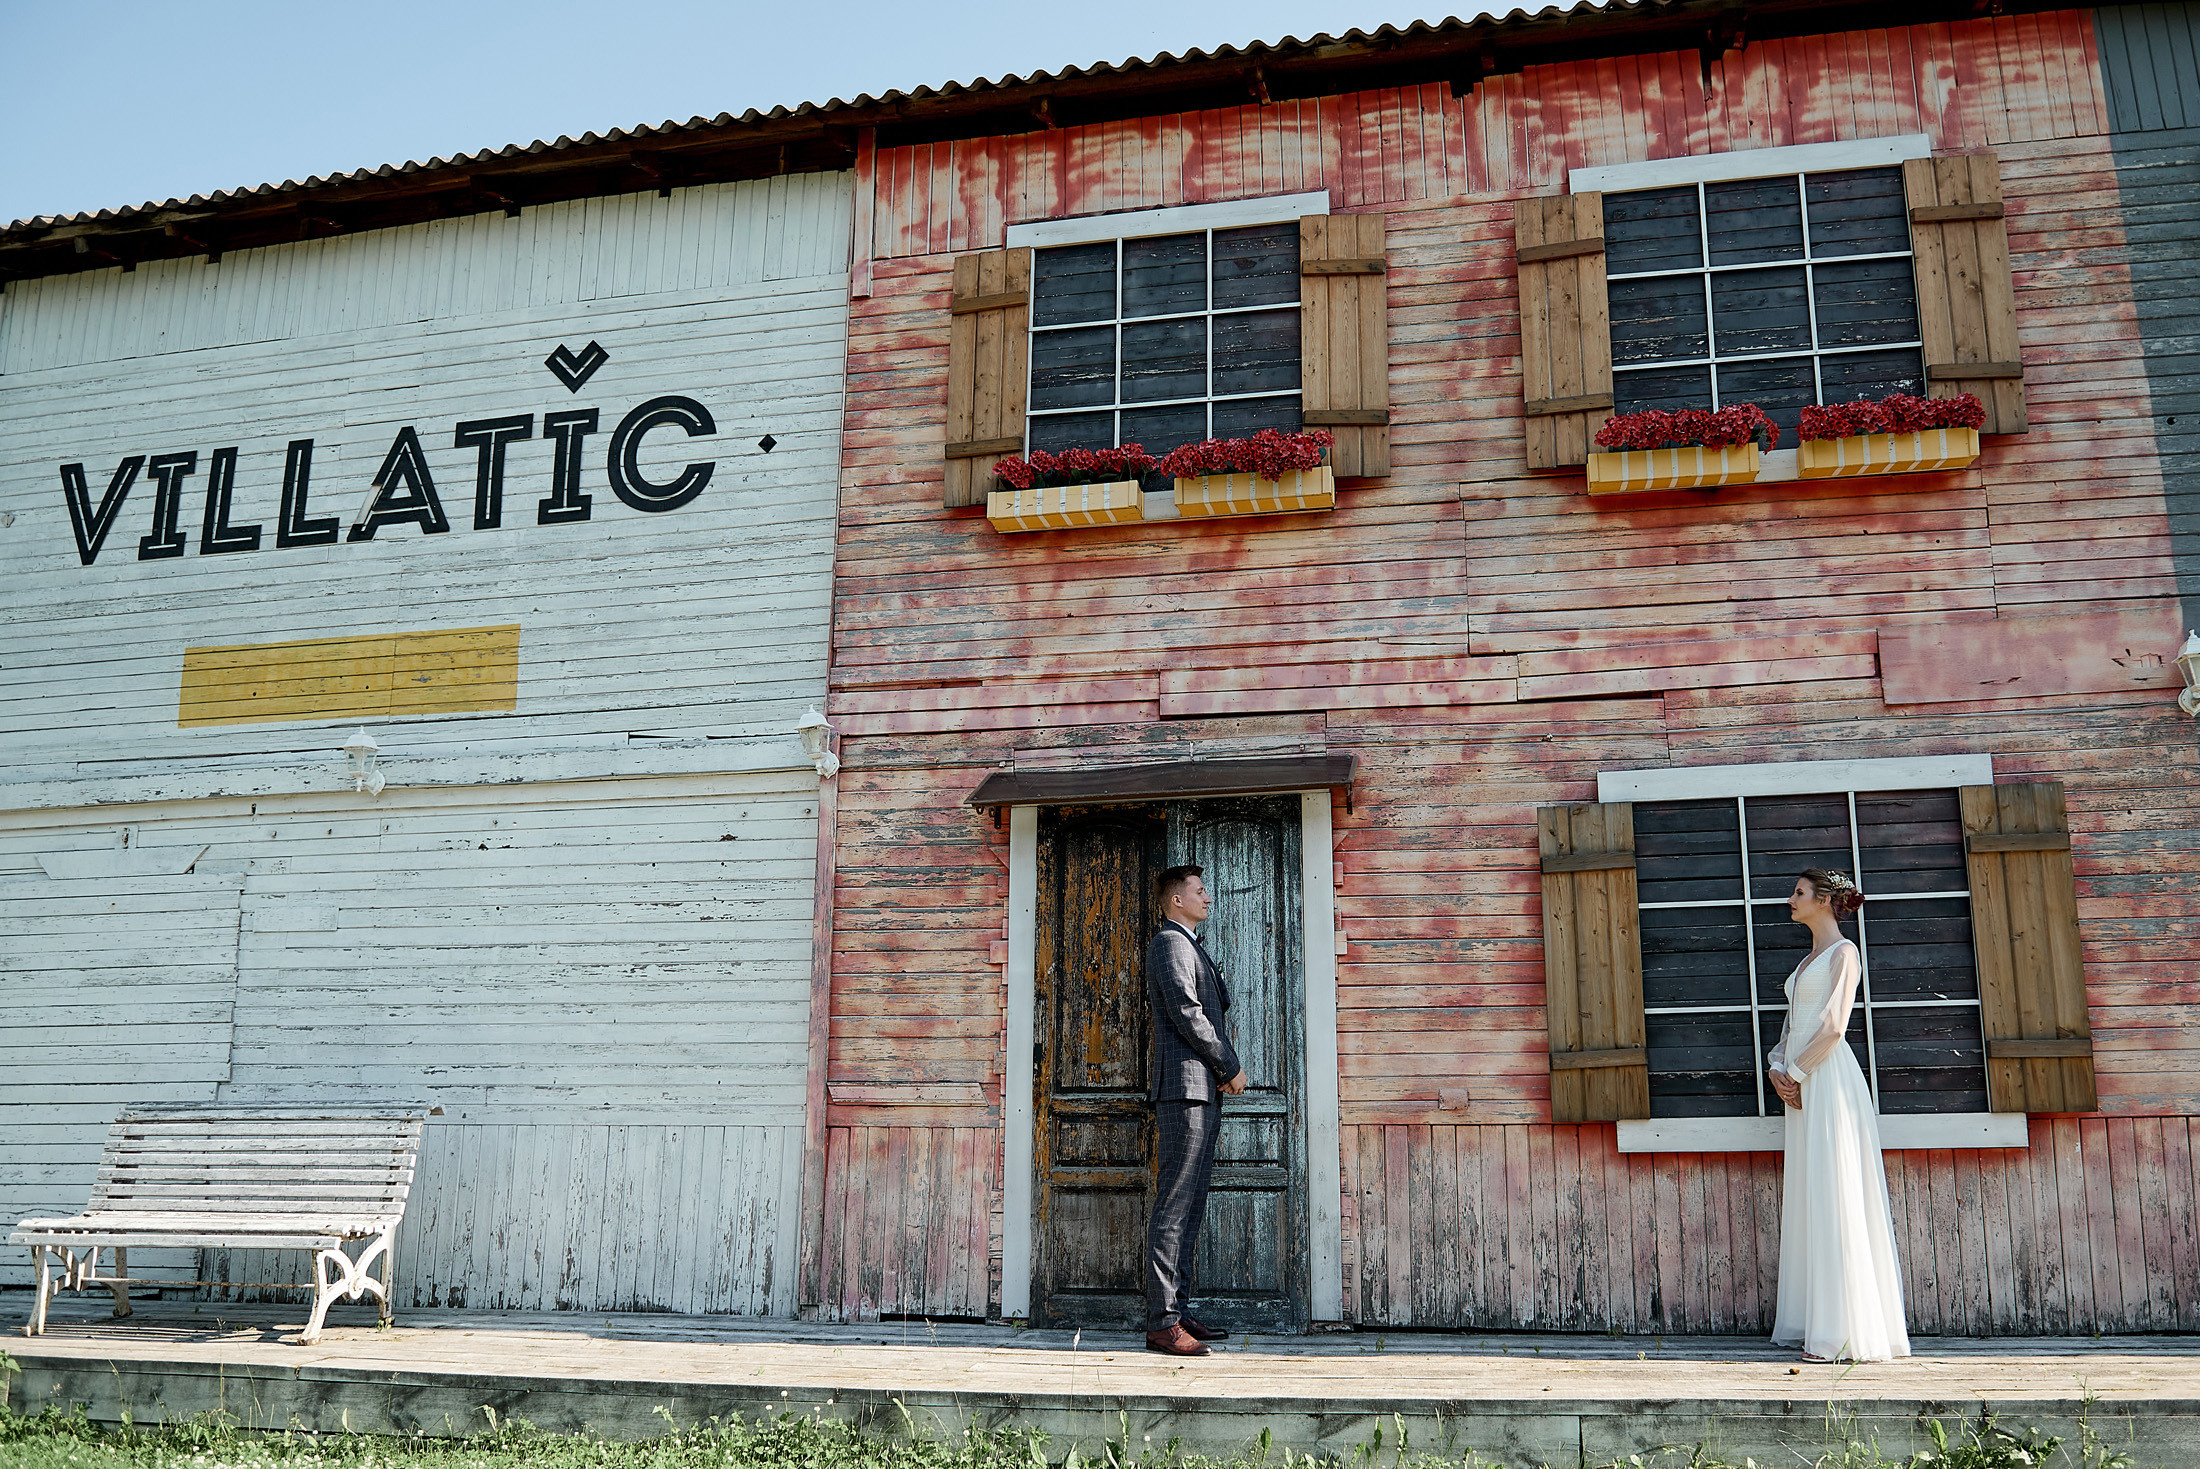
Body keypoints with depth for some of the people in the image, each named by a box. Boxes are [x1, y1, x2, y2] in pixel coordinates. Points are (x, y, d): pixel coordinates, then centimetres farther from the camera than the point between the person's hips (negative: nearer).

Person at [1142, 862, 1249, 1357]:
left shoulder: (1190, 947, 26)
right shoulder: (1170, 943, -7)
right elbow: (1186, 1013, -15)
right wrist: (1232, 1067, -8)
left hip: (1203, 1092, 10)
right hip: (1186, 1086, -10)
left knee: (1190, 1206, 10)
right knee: (1173, 1207, -11)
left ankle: (1176, 1311, 14)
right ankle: (1162, 1322, -11)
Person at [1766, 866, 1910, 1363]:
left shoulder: (1844, 952, -5)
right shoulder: (1809, 960, 21)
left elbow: (1833, 1026, -14)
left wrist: (1796, 1072, -9)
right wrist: (1777, 1069, 3)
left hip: (1829, 1079, -9)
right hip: (1800, 1083, 9)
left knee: (1835, 1197, -9)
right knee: (1808, 1202, 8)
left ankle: (1851, 1327, -6)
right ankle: (1816, 1323, 12)